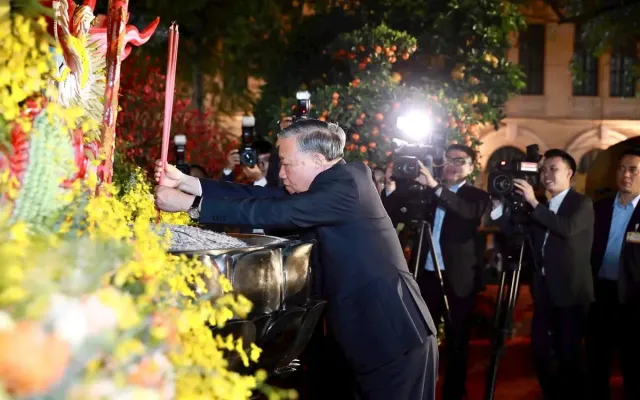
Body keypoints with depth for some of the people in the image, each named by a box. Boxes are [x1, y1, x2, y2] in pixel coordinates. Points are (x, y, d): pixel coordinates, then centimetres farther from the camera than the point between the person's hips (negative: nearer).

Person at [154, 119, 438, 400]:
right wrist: (185, 182, 0)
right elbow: (264, 196, 6)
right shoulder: (336, 182, 12)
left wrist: (189, 203, -20)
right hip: (373, 334, 9)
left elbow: (273, 213, -24)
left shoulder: (345, 184, -17)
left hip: (394, 338, -9)